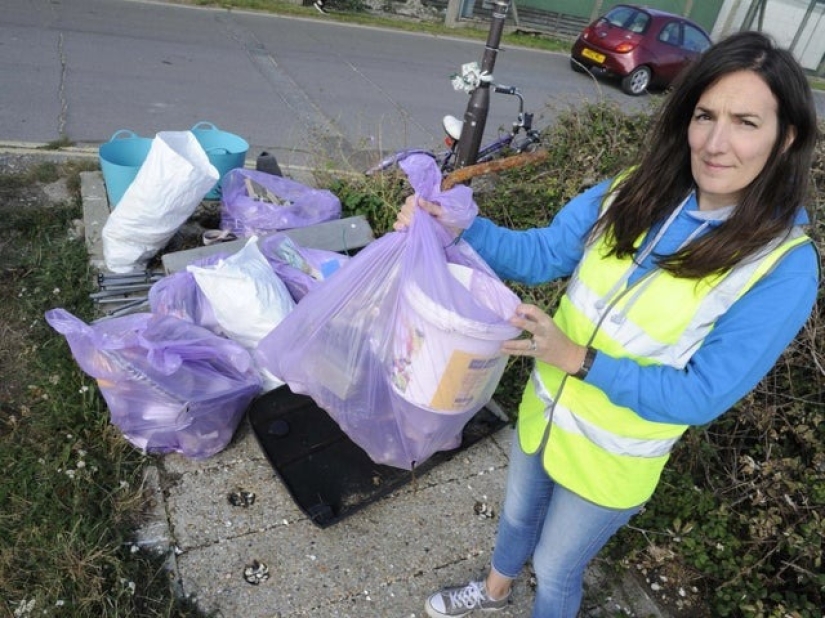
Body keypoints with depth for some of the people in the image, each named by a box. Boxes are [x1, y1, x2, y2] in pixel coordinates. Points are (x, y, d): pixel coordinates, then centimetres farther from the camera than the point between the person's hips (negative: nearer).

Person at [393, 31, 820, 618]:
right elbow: (541, 254, -11)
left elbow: (701, 396, -23)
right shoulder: (635, 191, -11)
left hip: (611, 462, -5)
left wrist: (579, 359, -32)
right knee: (517, 516, 32)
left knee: (555, 571, 20)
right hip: (543, 411, 5)